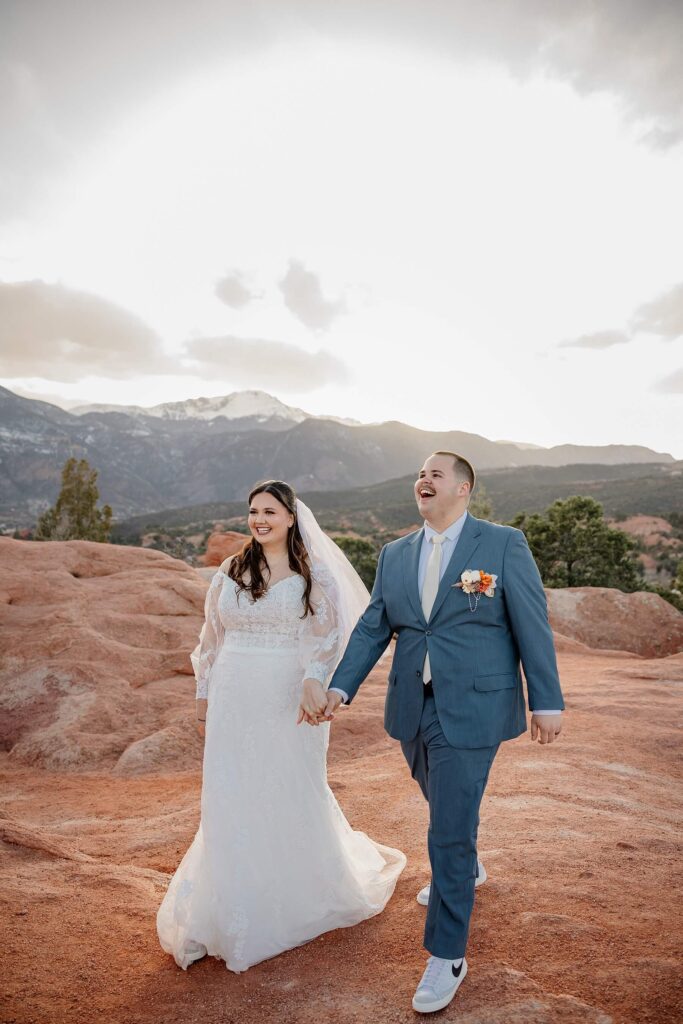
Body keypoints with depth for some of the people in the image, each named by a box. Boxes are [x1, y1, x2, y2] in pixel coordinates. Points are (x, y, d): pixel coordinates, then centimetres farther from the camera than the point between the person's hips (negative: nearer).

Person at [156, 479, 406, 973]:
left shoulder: (315, 575, -3)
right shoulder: (230, 573, 6)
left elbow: (327, 635, -11)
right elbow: (212, 635, 12)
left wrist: (313, 682, -25)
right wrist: (204, 690, 12)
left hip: (290, 699, -2)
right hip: (235, 700, 3)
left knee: (293, 792, 11)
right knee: (232, 796, 7)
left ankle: (304, 892, 37)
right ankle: (237, 908, 24)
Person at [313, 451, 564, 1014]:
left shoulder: (504, 544, -7)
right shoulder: (395, 554, 5)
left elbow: (533, 625, -7)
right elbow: (372, 627, 3)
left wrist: (547, 700, -8)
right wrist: (340, 687, -6)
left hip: (472, 709, -5)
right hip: (413, 708, 5)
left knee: (450, 826, -1)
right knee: (445, 806, 25)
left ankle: (447, 956, 19)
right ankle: (465, 869, 56)